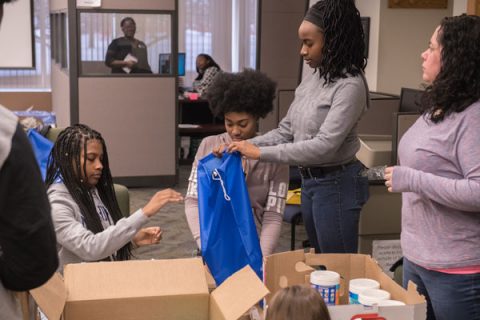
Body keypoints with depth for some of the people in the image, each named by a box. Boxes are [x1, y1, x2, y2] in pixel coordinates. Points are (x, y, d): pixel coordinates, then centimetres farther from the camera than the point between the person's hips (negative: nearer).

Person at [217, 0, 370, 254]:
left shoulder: (350, 85, -19)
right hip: (309, 181, 8)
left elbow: (324, 146, -25)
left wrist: (261, 153, -23)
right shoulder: (312, 78, 6)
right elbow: (286, 131, 10)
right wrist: (245, 146, -4)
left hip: (336, 185, -8)